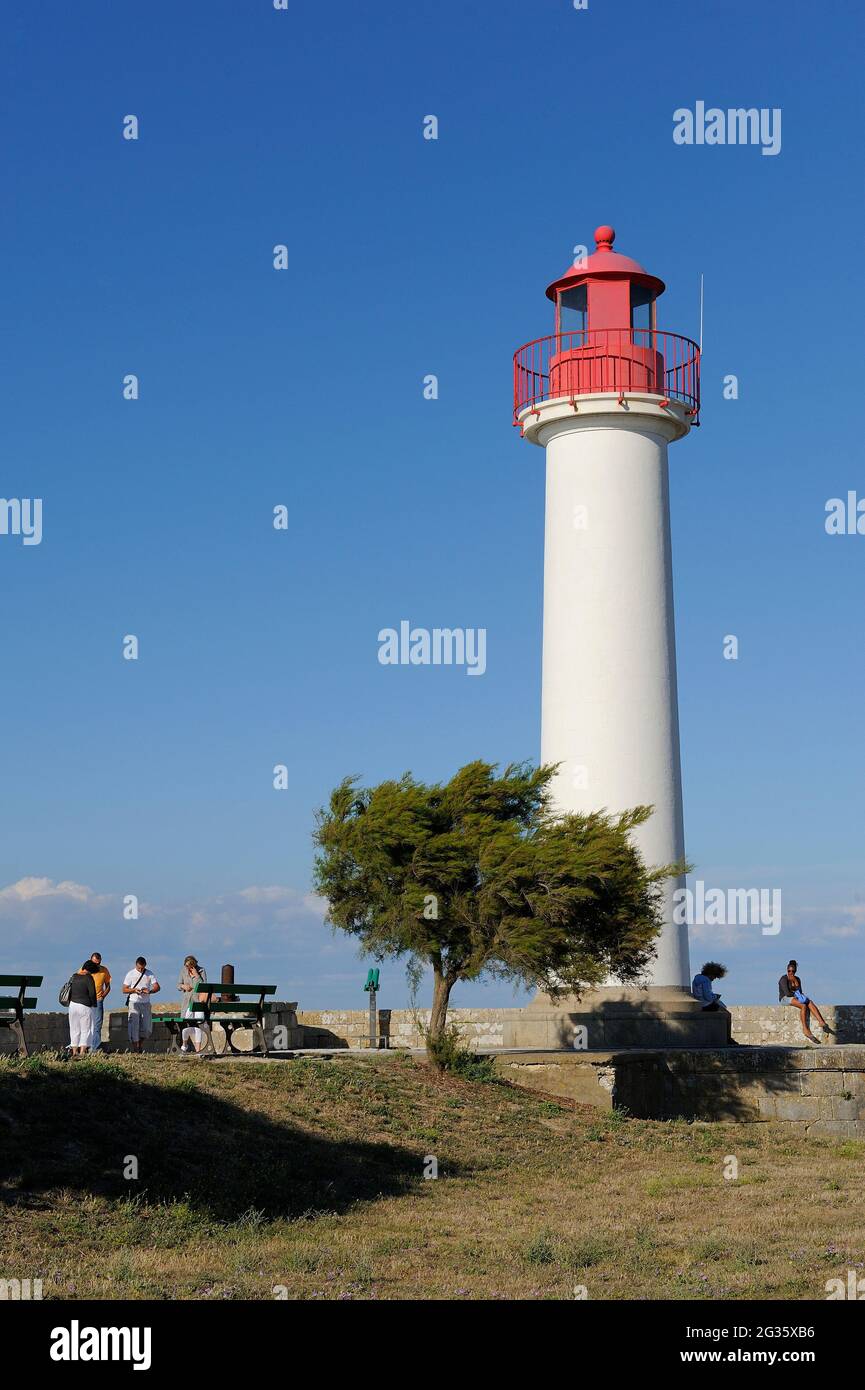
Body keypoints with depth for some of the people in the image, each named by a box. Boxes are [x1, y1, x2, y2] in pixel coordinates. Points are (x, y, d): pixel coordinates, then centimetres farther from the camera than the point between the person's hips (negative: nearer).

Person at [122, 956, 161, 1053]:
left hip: (145, 1003, 2)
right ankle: (135, 1048, 0)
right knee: (134, 1026, -7)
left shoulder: (149, 974, 6)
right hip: (134, 1003, -2)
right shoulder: (131, 974, 2)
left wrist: (149, 991, -20)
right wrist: (134, 990, -17)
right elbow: (124, 990, 1)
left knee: (147, 1027, 0)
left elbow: (157, 987, 0)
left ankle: (140, 1044, 22)